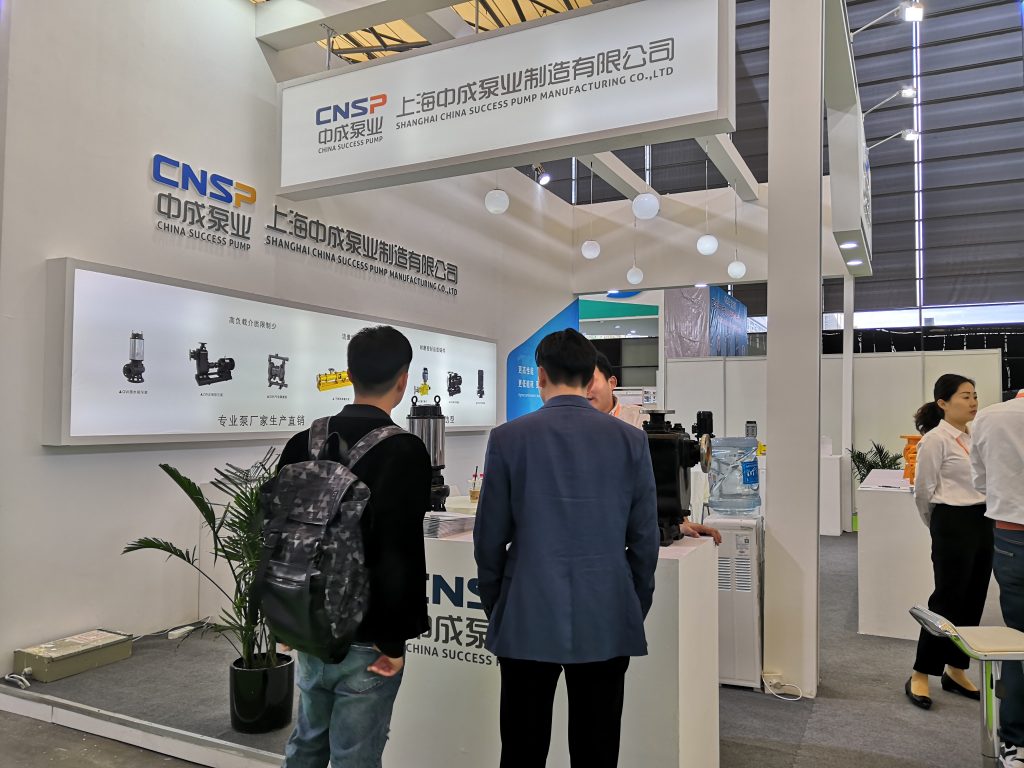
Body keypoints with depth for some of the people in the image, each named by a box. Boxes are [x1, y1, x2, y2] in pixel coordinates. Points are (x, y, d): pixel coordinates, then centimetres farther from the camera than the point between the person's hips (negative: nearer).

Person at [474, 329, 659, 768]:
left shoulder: (508, 438, -6)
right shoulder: (630, 440, -3)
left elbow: (490, 538, -1)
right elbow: (644, 540, 2)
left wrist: (495, 608, 13)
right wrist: (636, 611, 14)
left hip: (527, 620, -1)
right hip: (607, 621, 1)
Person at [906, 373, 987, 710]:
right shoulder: (935, 440, -11)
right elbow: (924, 491, -6)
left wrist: (984, 520, 17)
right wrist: (940, 525, 6)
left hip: (982, 524, 7)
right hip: (954, 525, -7)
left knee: (973, 602, 11)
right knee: (947, 600, -2)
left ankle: (956, 671, 25)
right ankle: (920, 676, 8)